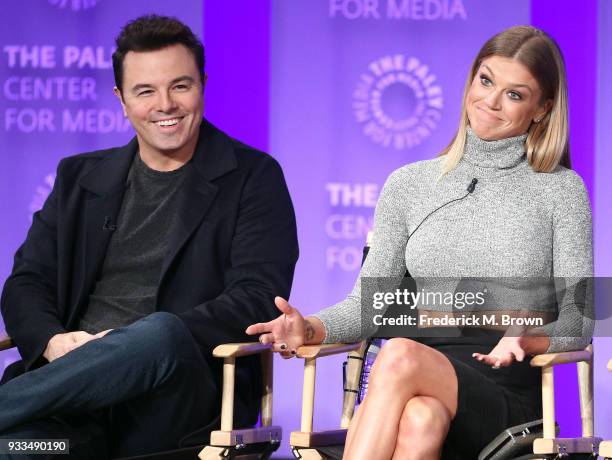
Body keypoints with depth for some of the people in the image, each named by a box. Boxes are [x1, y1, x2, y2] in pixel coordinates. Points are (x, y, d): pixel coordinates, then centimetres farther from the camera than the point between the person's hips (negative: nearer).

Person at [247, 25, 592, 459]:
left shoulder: (560, 190, 10)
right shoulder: (409, 185, 17)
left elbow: (580, 323, 6)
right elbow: (367, 303, 14)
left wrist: (525, 338, -16)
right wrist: (310, 328, -8)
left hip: (509, 396, -2)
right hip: (417, 386, 2)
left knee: (400, 356, -36)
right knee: (419, 420, -38)